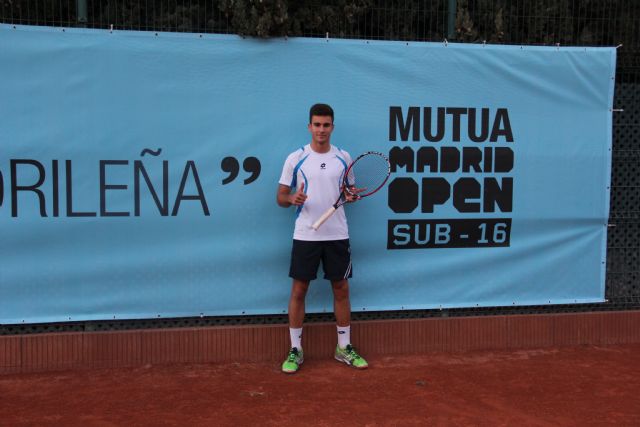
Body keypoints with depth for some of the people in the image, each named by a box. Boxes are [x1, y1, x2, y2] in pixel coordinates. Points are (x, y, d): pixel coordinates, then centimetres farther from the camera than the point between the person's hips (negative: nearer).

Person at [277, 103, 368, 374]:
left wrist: (351, 196, -7)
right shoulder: (295, 159, -2)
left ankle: (344, 348, 22)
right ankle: (295, 351, 15)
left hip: (337, 235, 2)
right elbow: (281, 197, 1)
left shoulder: (343, 157, 6)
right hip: (305, 236, -2)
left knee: (341, 290, 8)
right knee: (298, 291, 2)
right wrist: (293, 199, -21)